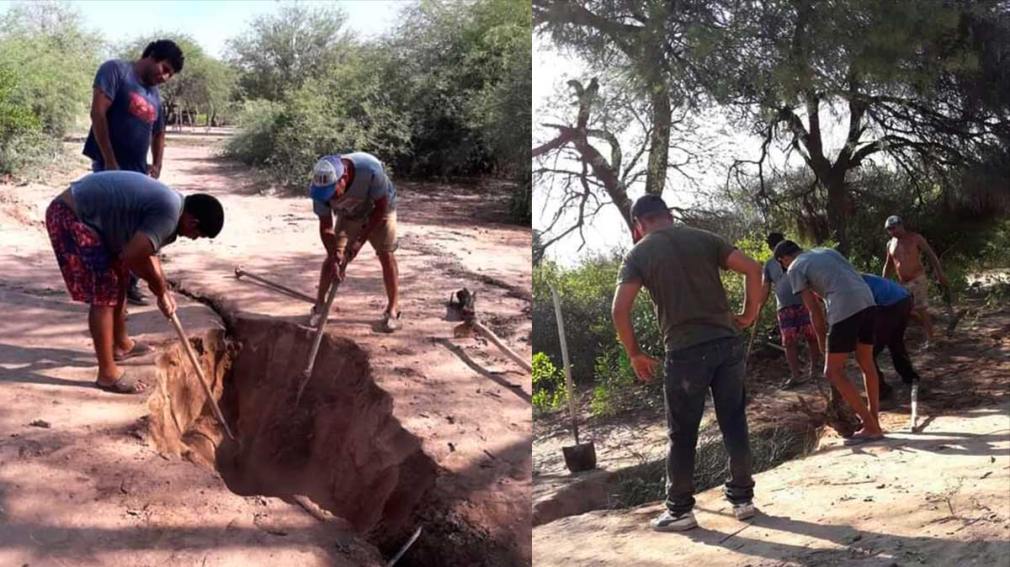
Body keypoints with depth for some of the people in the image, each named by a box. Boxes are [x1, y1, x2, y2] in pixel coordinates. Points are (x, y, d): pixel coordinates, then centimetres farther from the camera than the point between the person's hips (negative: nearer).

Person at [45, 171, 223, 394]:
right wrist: (161, 288, -10)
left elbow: (146, 251, 23)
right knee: (103, 293, -9)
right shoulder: (169, 213, -21)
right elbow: (132, 256, -27)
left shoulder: (169, 202, 10)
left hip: (81, 214, 11)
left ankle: (121, 344, 40)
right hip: (70, 218, -11)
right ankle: (107, 374, -1)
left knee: (118, 276, 22)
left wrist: (162, 291, 21)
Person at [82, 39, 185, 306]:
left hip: (138, 172, 7)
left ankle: (128, 285, 20)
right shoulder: (115, 70, -5)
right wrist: (110, 161, -17)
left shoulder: (155, 95, 16)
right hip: (110, 168, -7)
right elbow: (98, 113, -14)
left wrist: (156, 165, 8)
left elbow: (158, 134, 27)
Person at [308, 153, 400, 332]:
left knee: (386, 255, -9)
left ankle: (393, 310, 2)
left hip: (379, 211, -2)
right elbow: (326, 226, -21)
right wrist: (334, 258, -32)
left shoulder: (370, 168, -43)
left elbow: (381, 207, -28)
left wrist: (360, 240, -28)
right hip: (348, 215, 2)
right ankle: (319, 305, 11)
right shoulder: (320, 187, -33)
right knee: (331, 257, -5)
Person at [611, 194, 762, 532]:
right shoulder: (704, 239, 10)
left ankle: (680, 510, 16)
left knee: (682, 435, 9)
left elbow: (619, 310, -8)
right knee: (734, 424, 14)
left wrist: (635, 354, 3)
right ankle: (742, 498, 24)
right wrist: (749, 315, 10)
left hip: (685, 352, -3)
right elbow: (752, 269, 0)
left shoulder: (638, 254, 3)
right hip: (727, 343, 3)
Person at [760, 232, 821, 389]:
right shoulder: (769, 265, 16)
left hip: (805, 303, -1)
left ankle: (814, 367, 14)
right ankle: (795, 375, 1)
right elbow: (764, 288, 15)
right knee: (789, 342, -3)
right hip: (785, 307, 1)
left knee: (812, 337, -2)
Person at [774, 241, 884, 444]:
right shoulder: (826, 251, 28)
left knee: (833, 371, 3)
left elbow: (814, 310, 6)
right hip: (867, 300, 7)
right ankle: (873, 422, 27)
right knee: (866, 362, 22)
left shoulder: (794, 269, 9)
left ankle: (870, 427, 1)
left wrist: (823, 343, 14)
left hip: (845, 308, -7)